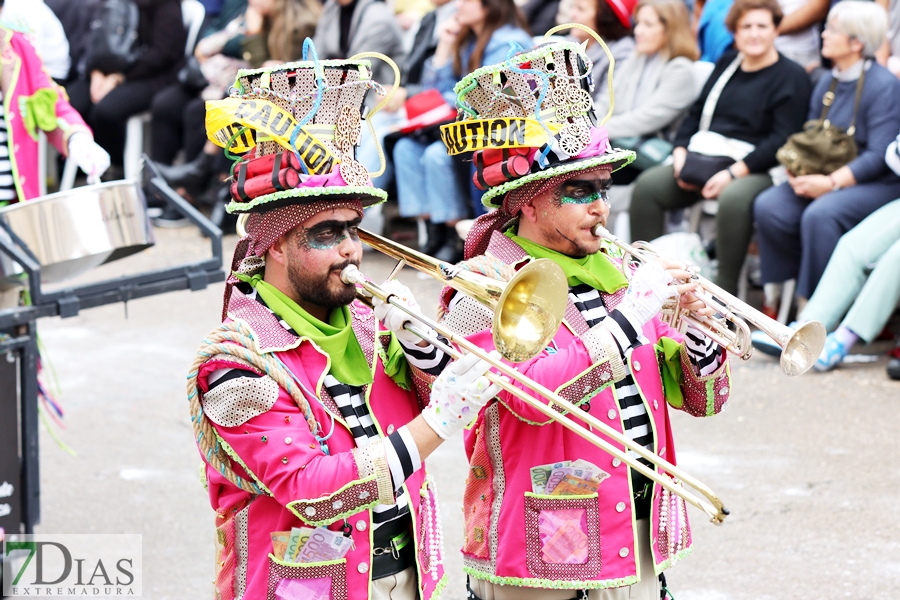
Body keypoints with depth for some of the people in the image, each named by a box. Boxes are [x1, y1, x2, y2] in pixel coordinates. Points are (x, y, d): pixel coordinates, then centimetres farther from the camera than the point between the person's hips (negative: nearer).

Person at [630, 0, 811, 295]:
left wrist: (733, 173, -19)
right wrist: (681, 153, 1)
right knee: (647, 185, -16)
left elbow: (782, 139, -11)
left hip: (754, 168, -6)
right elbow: (696, 113, 21)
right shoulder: (726, 64, 20)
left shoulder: (791, 77, 0)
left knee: (733, 199, -39)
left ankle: (725, 290, -30)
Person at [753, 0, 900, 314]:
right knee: (769, 207, -17)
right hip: (823, 177, 7)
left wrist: (832, 182, -24)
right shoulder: (826, 84, 12)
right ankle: (778, 296, -6)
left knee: (820, 214, -34)